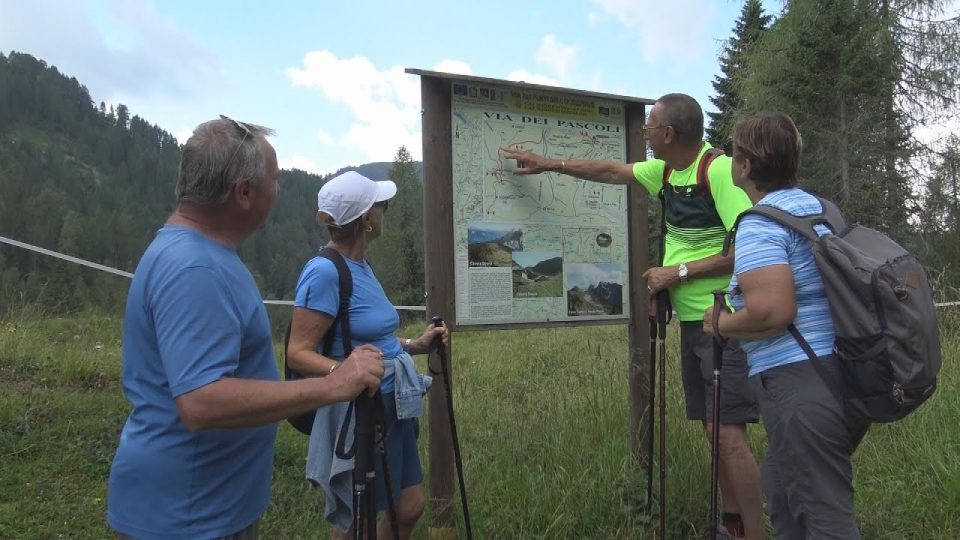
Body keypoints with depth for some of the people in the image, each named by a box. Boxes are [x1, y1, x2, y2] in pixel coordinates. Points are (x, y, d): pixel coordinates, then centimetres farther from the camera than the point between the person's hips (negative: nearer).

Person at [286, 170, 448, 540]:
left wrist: (414, 345, 5)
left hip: (392, 406, 9)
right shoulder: (325, 271, -20)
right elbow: (298, 353, -22)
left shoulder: (363, 267, 6)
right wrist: (344, 370, -39)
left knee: (409, 508, 17)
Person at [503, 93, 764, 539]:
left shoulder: (719, 169, -17)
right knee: (714, 430, 13)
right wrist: (548, 164, 26)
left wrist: (678, 272, -18)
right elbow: (611, 172, 23)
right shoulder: (666, 169, 9)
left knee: (728, 433, -9)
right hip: (691, 319, 9)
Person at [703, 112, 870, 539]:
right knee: (784, 488, 25)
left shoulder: (759, 224, -15)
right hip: (849, 374, 10)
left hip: (801, 383, -10)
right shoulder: (820, 208, 14)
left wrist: (721, 324, -7)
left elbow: (772, 312, -27)